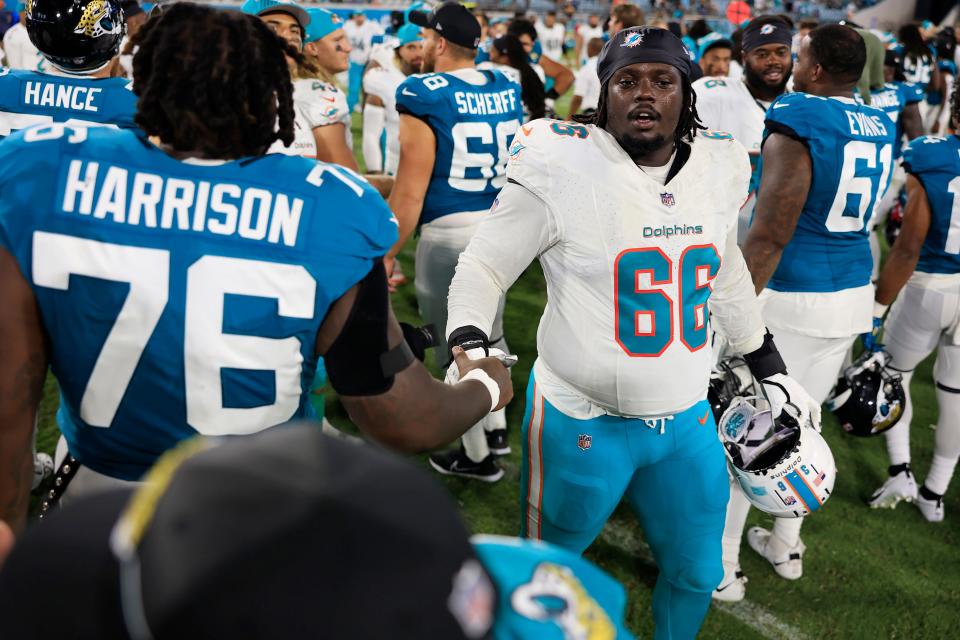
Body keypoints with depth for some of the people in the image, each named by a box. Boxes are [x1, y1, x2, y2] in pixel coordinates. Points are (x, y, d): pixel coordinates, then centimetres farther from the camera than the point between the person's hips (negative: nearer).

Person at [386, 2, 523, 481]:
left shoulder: (425, 95, -14)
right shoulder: (507, 90, 5)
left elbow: (410, 192, -15)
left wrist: (386, 254, -7)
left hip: (450, 232, -7)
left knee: (457, 345, 8)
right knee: (489, 329, 24)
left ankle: (477, 456, 20)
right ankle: (498, 427, 39)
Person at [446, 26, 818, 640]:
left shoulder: (718, 168, -1)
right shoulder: (561, 167, -17)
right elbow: (484, 268, -9)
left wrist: (771, 371, 22)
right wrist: (470, 347, -27)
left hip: (689, 421, 5)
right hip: (583, 422, -5)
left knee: (697, 573, 21)